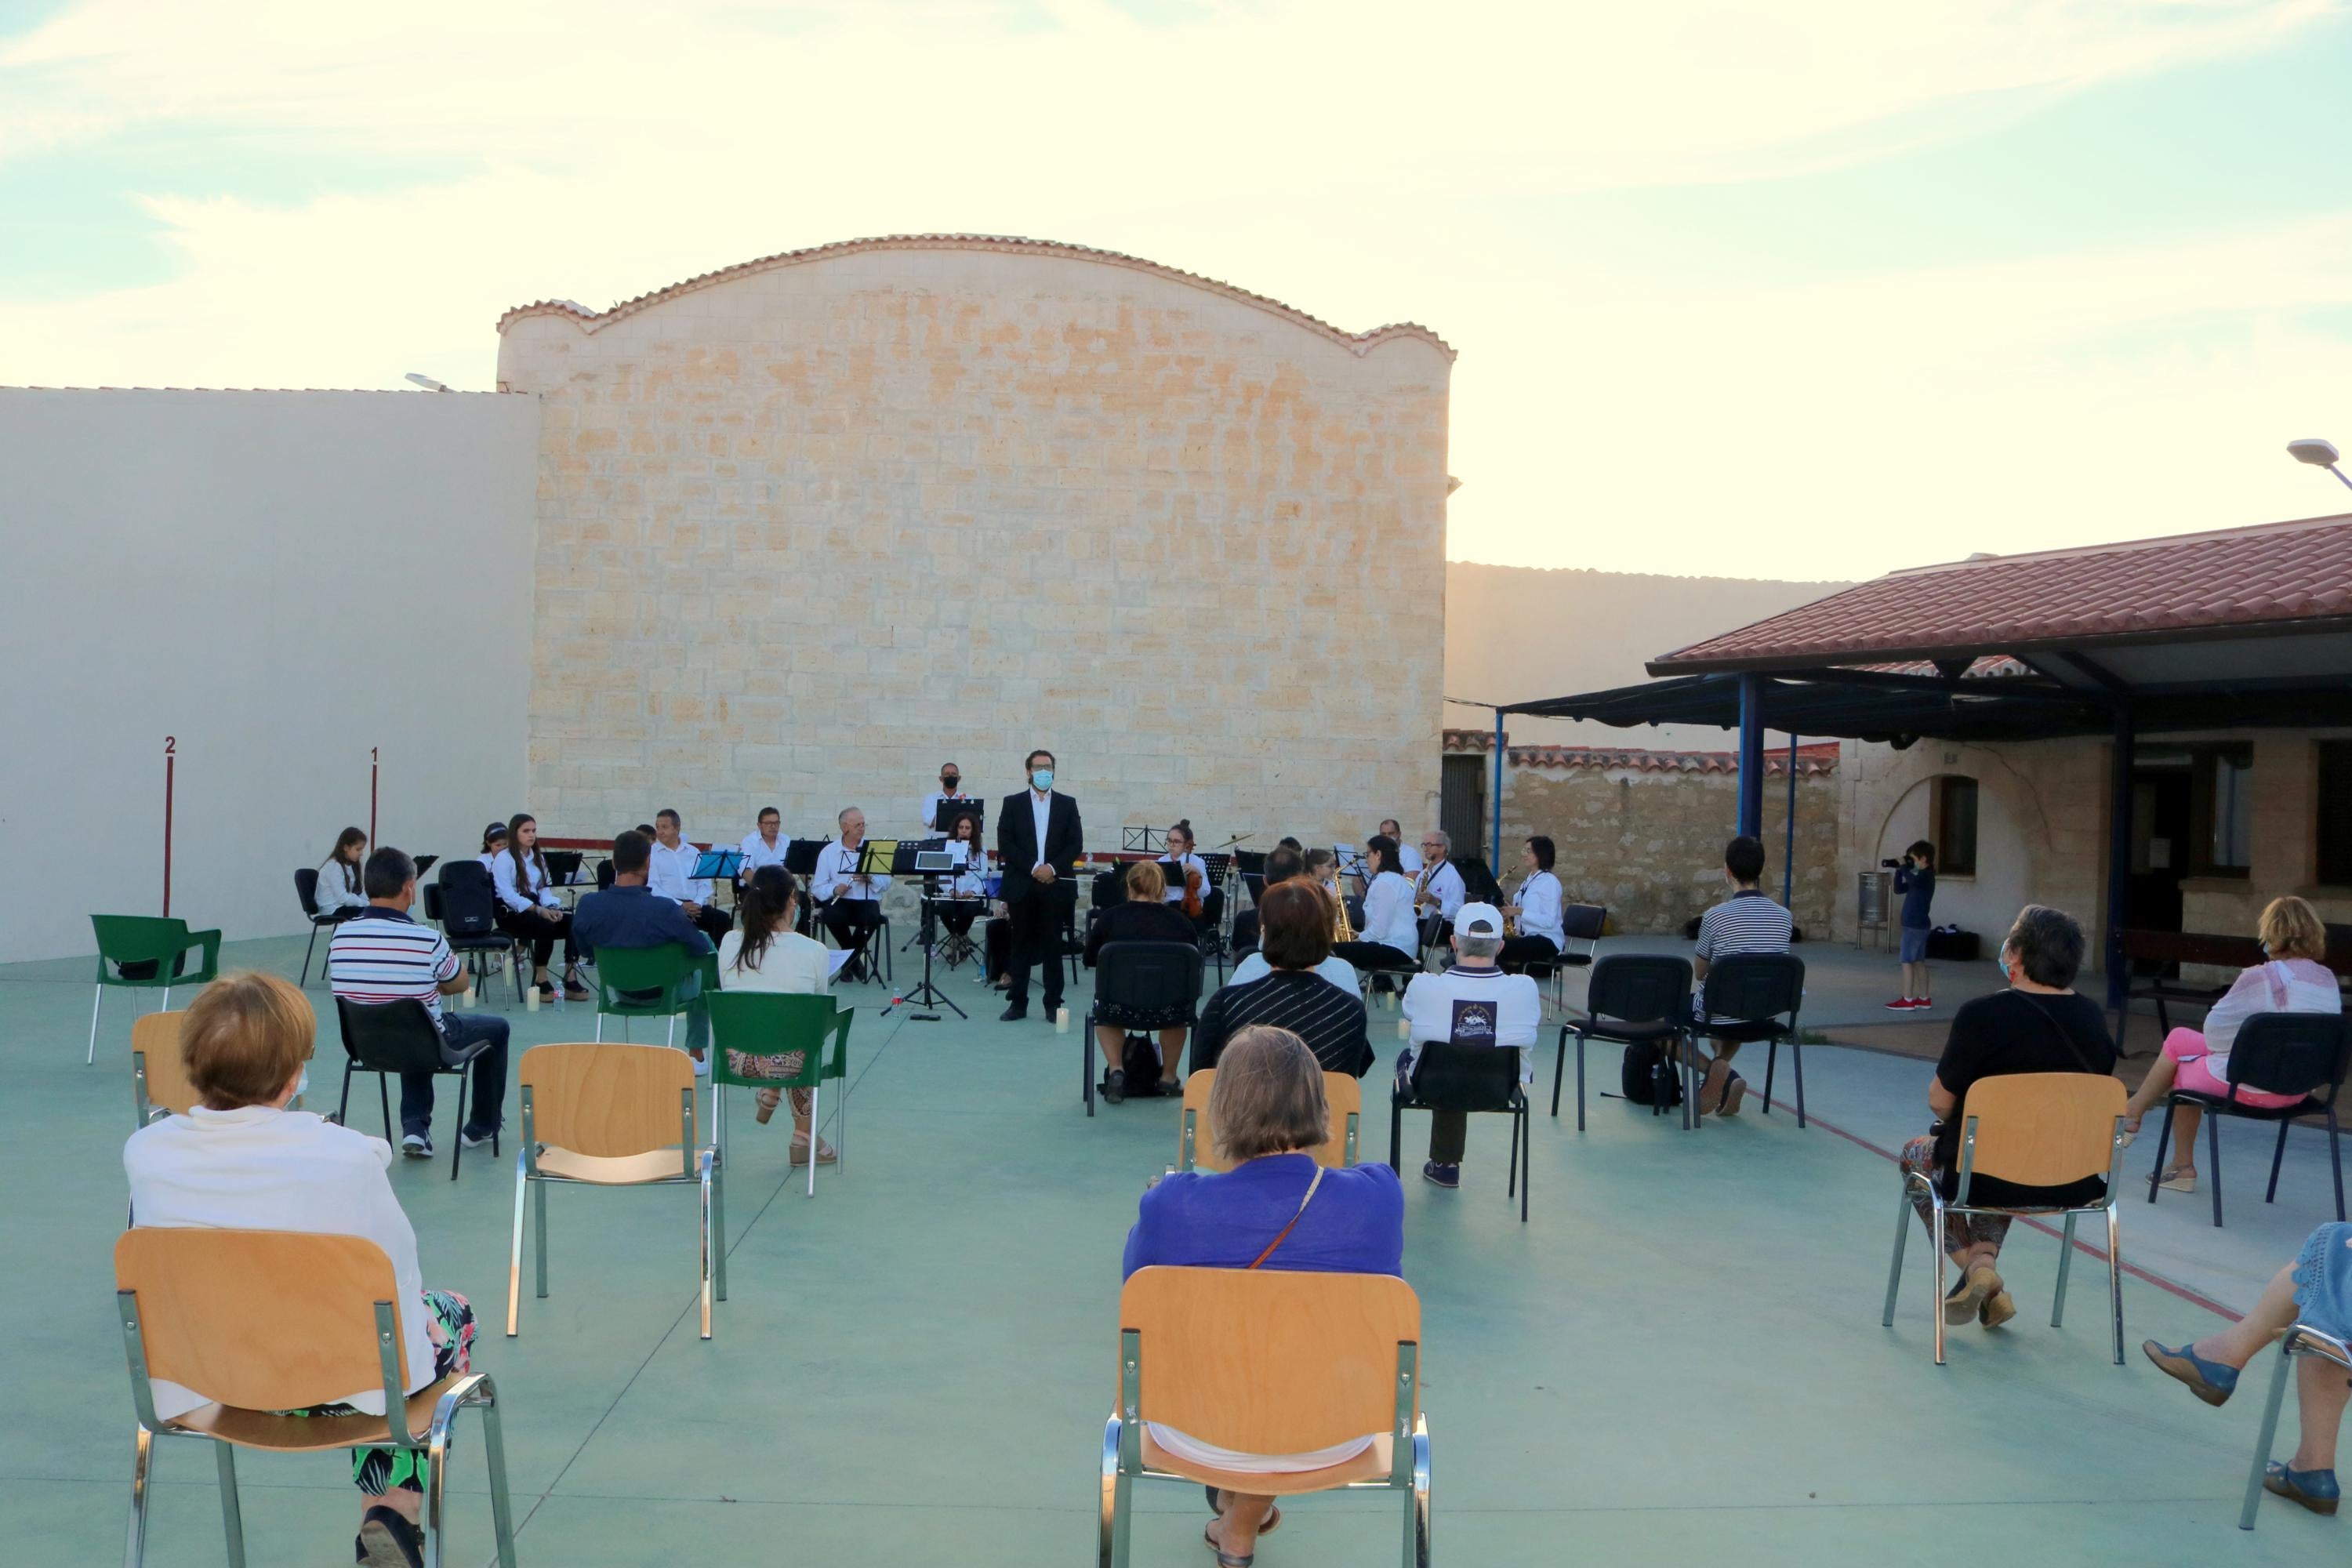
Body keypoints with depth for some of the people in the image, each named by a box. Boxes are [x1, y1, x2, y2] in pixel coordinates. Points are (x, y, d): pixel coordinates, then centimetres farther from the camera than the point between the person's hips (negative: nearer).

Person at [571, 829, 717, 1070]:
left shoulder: (587, 906, -22)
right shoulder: (665, 909, -34)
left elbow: (586, 951, -3)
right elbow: (701, 949, -18)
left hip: (619, 990, 4)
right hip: (665, 993, -4)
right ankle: (696, 1056, 35)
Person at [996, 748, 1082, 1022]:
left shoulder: (1067, 804, 8)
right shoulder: (1013, 803, 5)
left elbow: (1076, 844, 2)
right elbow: (1005, 844, -3)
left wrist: (1053, 867, -12)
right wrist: (1033, 868, -12)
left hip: (1055, 885, 0)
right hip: (1021, 885, 0)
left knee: (1052, 945, 3)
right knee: (1021, 944, 4)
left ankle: (1053, 1004, 8)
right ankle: (1017, 1003, 10)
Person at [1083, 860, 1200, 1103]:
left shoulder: (1111, 917, 2)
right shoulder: (1181, 921, 2)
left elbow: (1089, 959, 16)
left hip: (1120, 1008, 0)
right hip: (1168, 1012, 1)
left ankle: (1116, 1070, 18)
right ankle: (1168, 1077, 40)